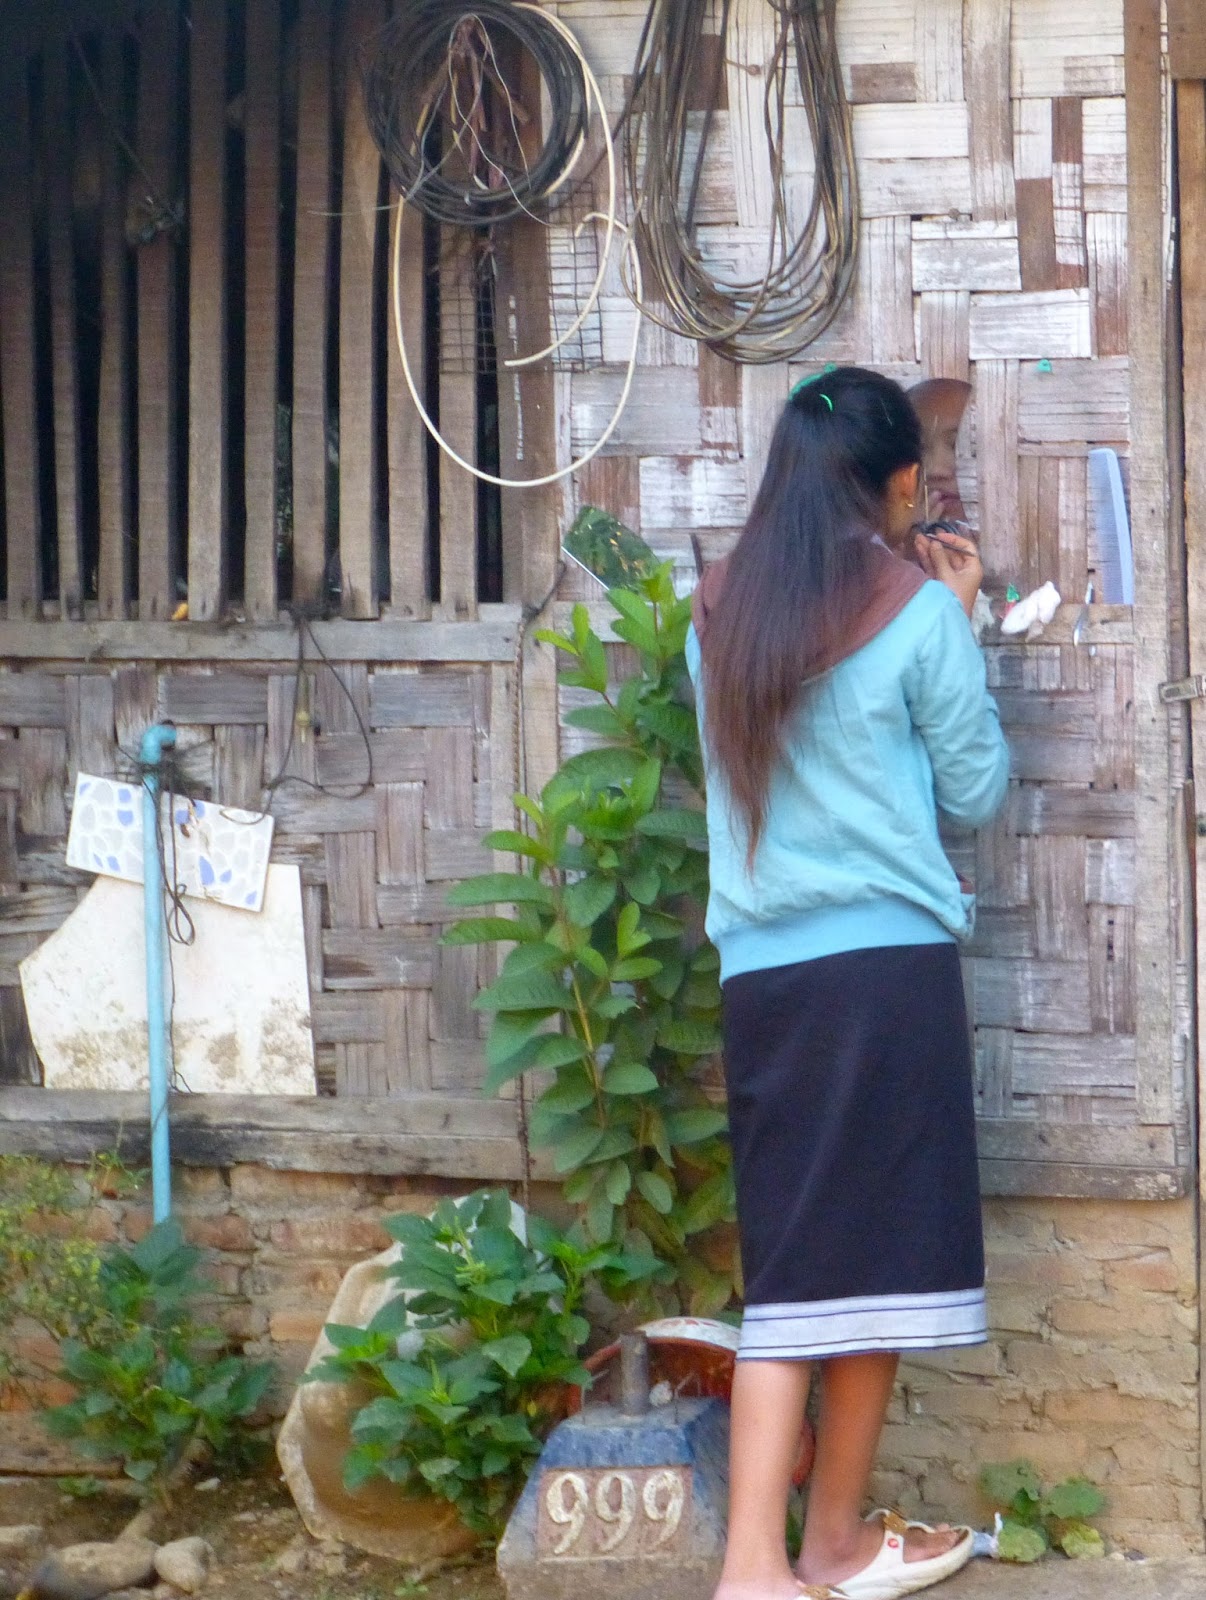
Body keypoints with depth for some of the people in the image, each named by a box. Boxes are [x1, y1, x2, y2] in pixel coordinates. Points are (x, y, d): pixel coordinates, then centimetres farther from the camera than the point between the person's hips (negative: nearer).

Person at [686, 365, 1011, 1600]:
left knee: (788, 1257, 6)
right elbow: (975, 792, 4)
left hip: (759, 973, 5)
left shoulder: (720, 614, 9)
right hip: (889, 962, -5)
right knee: (881, 1251, 7)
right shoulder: (916, 611, -5)